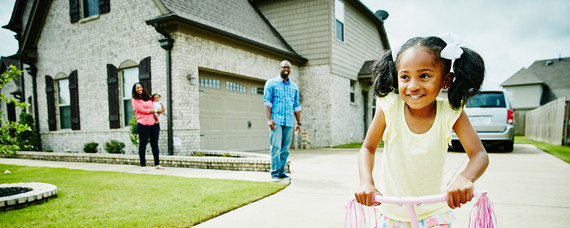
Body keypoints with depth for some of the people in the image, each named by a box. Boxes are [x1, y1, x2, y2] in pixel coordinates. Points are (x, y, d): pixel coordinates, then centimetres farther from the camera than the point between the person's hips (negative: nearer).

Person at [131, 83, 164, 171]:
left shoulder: (149, 98, 19)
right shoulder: (134, 100, 2)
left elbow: (152, 108, 15)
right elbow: (143, 110, -6)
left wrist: (155, 117, -5)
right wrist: (156, 111, -2)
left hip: (153, 123, 5)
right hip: (143, 124, -5)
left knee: (155, 144, 7)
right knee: (143, 144, -1)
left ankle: (157, 164, 14)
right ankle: (143, 165, 7)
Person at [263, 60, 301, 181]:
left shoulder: (294, 86, 17)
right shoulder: (271, 83, 4)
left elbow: (296, 106, 18)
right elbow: (267, 101, -2)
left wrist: (298, 122, 13)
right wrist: (269, 119, -13)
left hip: (289, 122, 4)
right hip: (276, 120, -4)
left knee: (285, 148, 5)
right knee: (276, 147, -8)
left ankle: (281, 172, 14)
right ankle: (275, 173, -1)